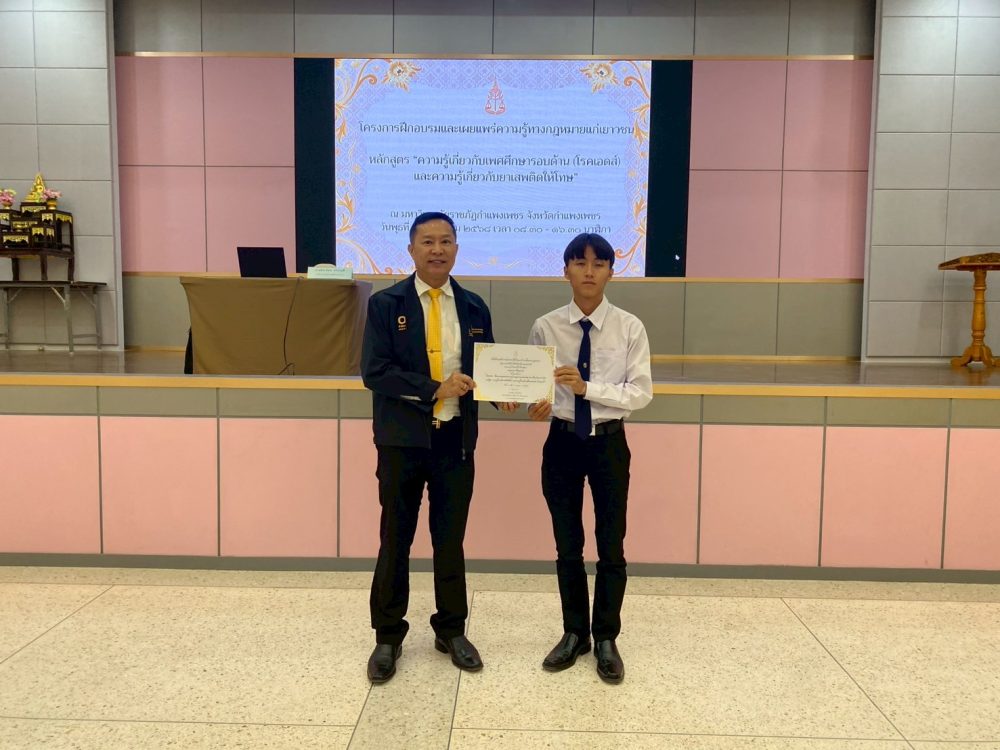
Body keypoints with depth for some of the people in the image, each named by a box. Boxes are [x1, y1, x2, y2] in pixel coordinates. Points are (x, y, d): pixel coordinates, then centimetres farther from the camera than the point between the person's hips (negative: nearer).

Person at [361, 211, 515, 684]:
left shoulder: (474, 308, 7)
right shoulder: (386, 304, -4)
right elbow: (374, 373, -13)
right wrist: (434, 389, -21)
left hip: (456, 439, 3)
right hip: (402, 440, -2)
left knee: (450, 539, 13)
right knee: (395, 539, 9)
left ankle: (451, 631, 30)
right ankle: (388, 636, 26)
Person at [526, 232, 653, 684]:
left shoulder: (630, 328, -7)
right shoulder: (546, 327, -4)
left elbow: (641, 393, -11)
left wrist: (588, 387, -22)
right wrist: (538, 405, -22)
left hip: (609, 444, -1)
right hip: (562, 443, 1)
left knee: (611, 547, 10)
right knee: (567, 546, 14)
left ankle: (606, 640, 29)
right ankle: (574, 634, 33)